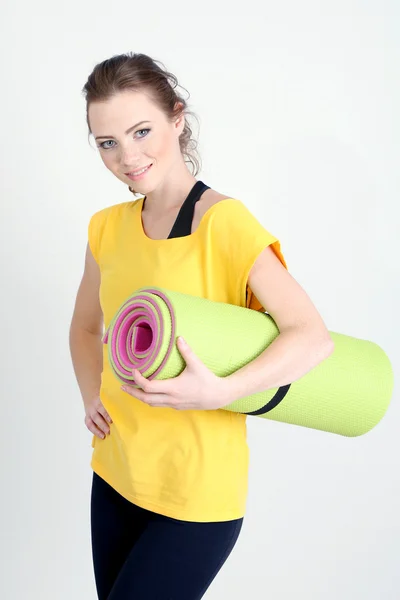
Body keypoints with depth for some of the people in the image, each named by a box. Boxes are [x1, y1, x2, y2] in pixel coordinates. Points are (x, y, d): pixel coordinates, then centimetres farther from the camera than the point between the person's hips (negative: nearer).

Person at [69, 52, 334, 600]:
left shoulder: (223, 221, -16)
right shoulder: (108, 228, 4)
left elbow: (313, 337, -20)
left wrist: (220, 393, -33)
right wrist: (93, 397, 4)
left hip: (195, 495, -6)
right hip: (116, 475, 7)